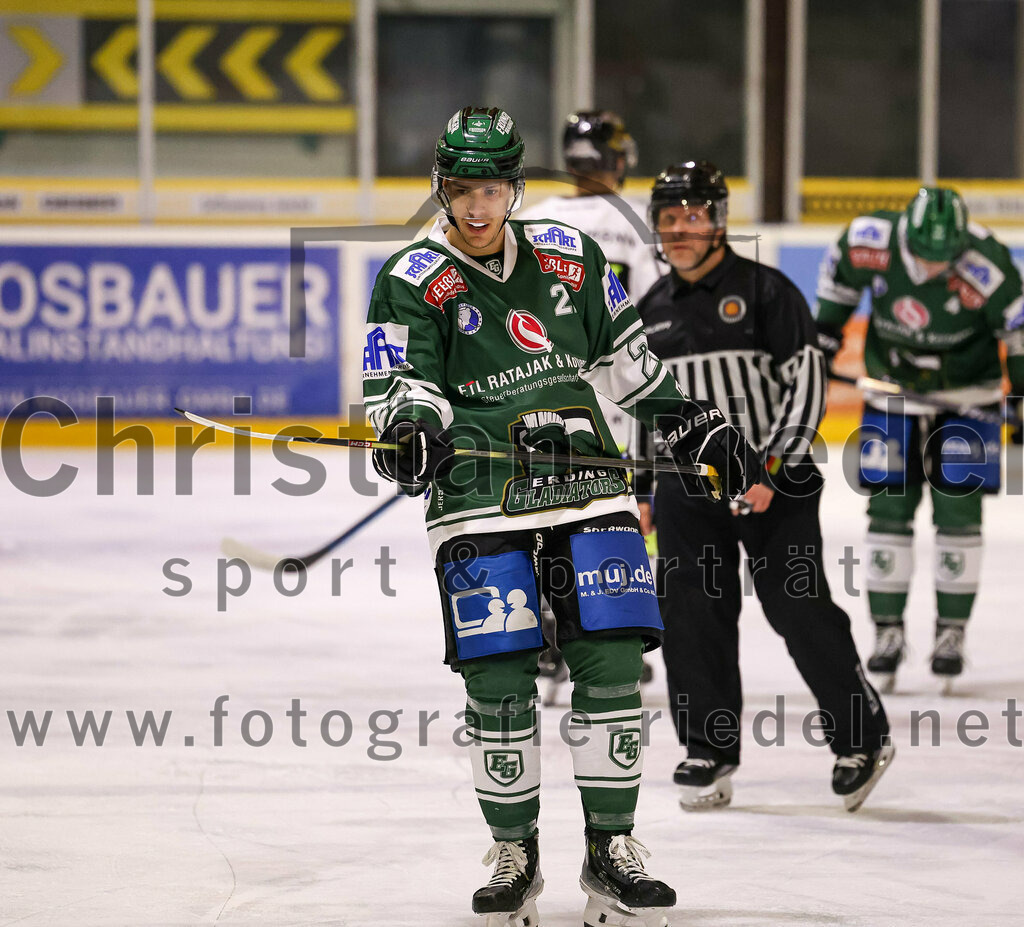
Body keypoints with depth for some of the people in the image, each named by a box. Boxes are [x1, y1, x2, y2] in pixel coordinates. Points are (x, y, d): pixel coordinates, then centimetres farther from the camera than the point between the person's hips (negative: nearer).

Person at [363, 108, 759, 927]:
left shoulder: (570, 256, 11)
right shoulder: (414, 283, 0)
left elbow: (625, 357, 23)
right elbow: (400, 386, -7)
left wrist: (694, 423, 22)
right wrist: (410, 429, -29)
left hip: (587, 490, 3)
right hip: (480, 506, -3)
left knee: (610, 664, -5)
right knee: (498, 683, -6)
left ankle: (611, 852, 5)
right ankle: (515, 856, 10)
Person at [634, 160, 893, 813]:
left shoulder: (765, 291, -6)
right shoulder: (652, 311, 11)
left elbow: (806, 382, -10)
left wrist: (769, 469, -18)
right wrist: (641, 491, 17)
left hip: (776, 486, -5)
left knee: (802, 612, -8)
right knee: (693, 623, -1)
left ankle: (864, 738, 5)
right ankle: (710, 754, 9)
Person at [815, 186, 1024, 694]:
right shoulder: (870, 240, -22)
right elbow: (840, 275, 1)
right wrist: (823, 338, 9)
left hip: (966, 394, -2)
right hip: (893, 388, 2)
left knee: (957, 509, -4)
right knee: (888, 508, -1)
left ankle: (951, 632, 7)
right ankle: (888, 632, 8)